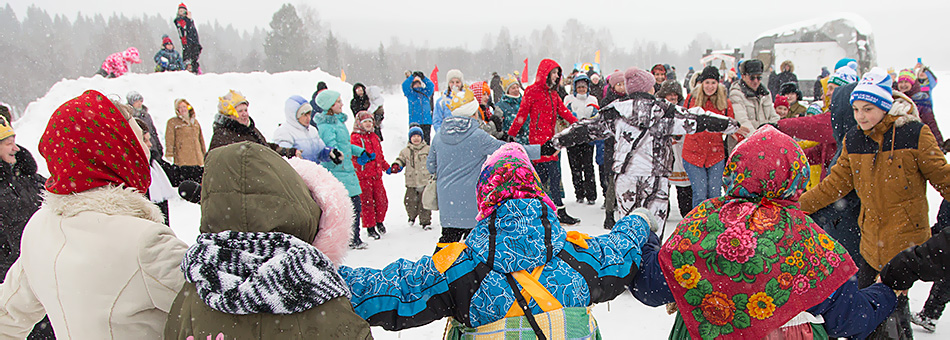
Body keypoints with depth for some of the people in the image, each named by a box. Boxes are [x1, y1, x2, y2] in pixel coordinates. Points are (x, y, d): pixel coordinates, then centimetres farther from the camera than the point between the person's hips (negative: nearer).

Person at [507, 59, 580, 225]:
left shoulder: (553, 93, 18)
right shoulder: (533, 91, -6)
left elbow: (563, 111, 15)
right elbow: (522, 114, -6)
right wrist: (511, 134, -5)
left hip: (549, 137, 8)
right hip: (538, 137, -8)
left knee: (543, 174, 10)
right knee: (554, 172, -11)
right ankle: (560, 211, -9)